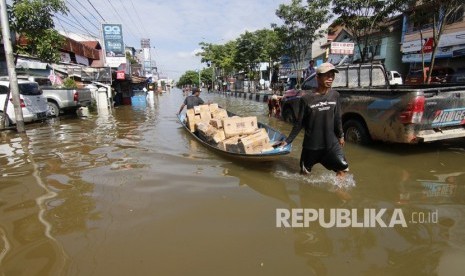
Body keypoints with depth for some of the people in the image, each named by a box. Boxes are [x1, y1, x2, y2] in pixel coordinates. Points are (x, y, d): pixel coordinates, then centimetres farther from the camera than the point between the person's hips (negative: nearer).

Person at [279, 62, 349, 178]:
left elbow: (337, 118, 8)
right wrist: (288, 140, -3)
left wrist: (340, 135, 16)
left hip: (330, 142, 3)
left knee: (343, 167, -4)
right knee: (305, 172, 12)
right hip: (311, 144, -3)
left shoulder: (335, 95, -3)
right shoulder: (306, 99, -14)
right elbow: (299, 123, -6)